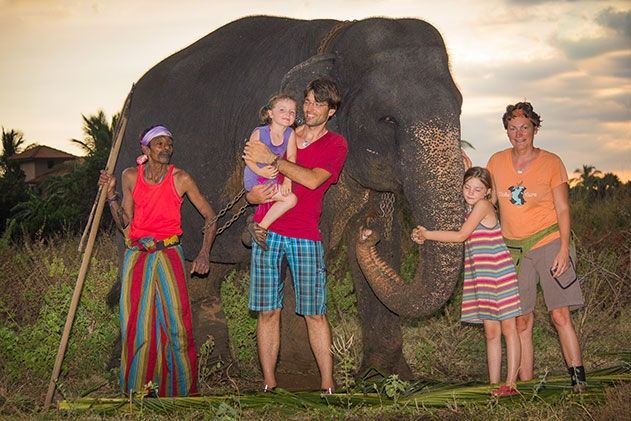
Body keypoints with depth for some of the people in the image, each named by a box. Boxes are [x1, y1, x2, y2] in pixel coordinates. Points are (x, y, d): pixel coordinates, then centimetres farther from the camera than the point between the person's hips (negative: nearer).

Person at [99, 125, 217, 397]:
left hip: (168, 255, -2)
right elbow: (125, 226, 6)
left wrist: (204, 254, -6)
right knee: (136, 325, 2)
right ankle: (139, 389, 11)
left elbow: (210, 217, 4)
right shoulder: (131, 177, 5)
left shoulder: (180, 179, -2)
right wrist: (111, 194, -3)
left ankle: (179, 389, 3)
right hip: (137, 257, 2)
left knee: (175, 321, -7)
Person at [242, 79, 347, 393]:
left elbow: (313, 180, -12)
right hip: (268, 231, 3)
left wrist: (272, 159, -11)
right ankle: (269, 385, 6)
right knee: (267, 312, 0)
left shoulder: (335, 144, 6)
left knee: (315, 313, -2)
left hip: (305, 236, -3)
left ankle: (328, 386, 4)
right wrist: (253, 194, -3)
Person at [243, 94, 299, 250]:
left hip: (273, 178, 7)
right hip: (255, 179, -7)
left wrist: (287, 180, -18)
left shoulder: (290, 133, -2)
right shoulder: (259, 133, -16)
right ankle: (260, 227, -11)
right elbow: (248, 157, -13)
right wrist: (260, 171, -29)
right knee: (290, 199, -18)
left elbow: (291, 158, -6)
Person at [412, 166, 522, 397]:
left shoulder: (483, 205, -11)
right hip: (483, 278, 8)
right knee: (491, 332, 8)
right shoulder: (469, 209, 13)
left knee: (508, 328, -1)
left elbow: (461, 235, -16)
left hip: (500, 274, -8)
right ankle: (494, 385, 11)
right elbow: (461, 239, 12)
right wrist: (424, 236, -3)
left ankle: (511, 383, 1)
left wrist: (427, 234, -10)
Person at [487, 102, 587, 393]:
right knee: (521, 320, 0)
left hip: (548, 242, -3)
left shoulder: (551, 162, 0)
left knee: (560, 315, -9)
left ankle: (579, 380, -4)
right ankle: (526, 387, 5)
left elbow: (563, 209, 0)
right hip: (513, 249, 3)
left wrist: (564, 249, -10)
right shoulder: (497, 162, 8)